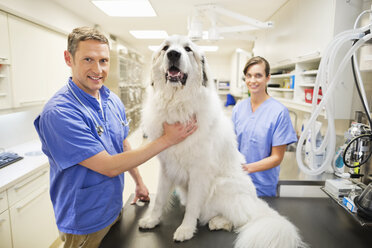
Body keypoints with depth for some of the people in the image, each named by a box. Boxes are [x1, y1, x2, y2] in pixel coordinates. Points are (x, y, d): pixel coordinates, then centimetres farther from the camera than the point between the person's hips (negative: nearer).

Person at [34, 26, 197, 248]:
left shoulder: (114, 101, -3)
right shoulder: (58, 113, -27)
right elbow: (109, 167, -27)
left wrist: (139, 182, 10)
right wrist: (167, 139, -26)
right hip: (85, 225, -6)